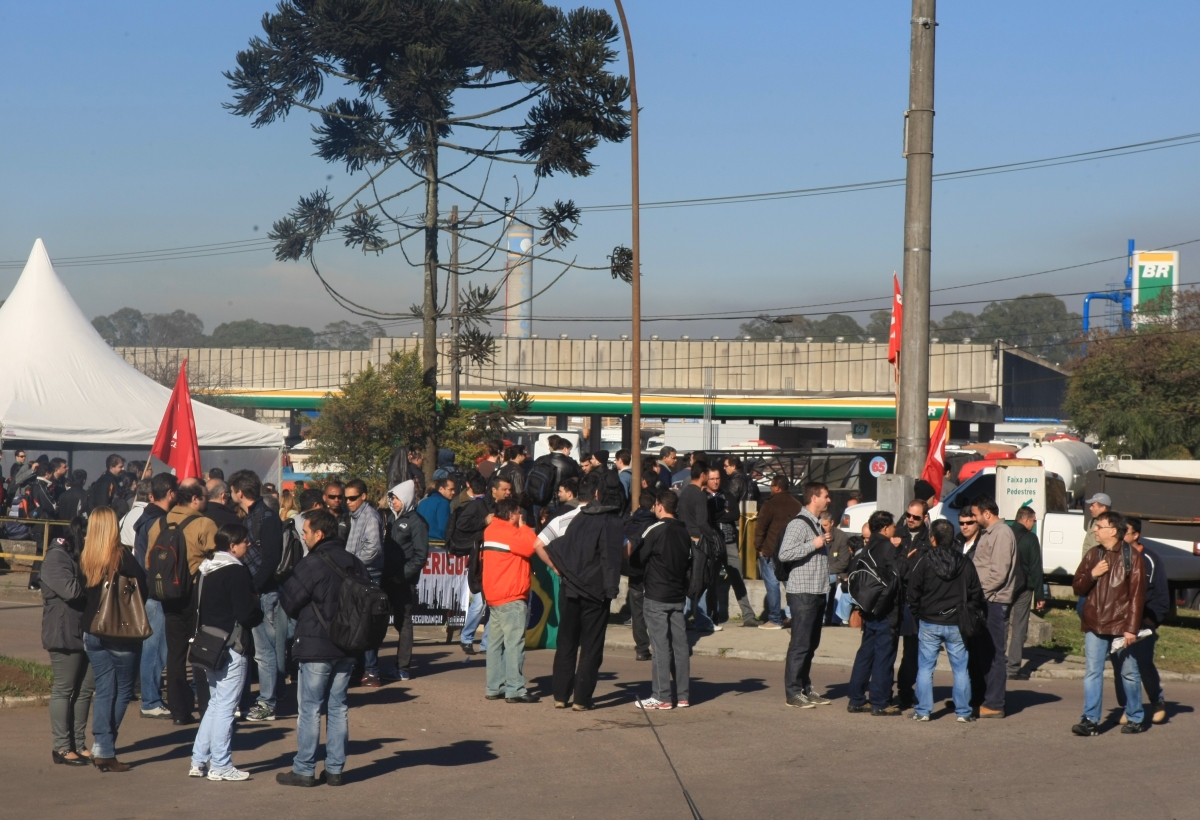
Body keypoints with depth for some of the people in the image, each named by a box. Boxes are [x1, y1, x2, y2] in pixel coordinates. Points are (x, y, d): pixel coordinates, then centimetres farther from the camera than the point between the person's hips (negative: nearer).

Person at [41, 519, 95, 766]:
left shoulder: (82, 557, 16)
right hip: (65, 633, -8)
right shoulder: (57, 558, -12)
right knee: (64, 689, -1)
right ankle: (62, 747, 5)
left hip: (88, 632, 9)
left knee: (86, 689, 10)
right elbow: (71, 590, -25)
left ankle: (78, 743, 18)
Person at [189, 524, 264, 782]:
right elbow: (246, 613, -19)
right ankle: (220, 766, 3)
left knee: (215, 704, 17)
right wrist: (258, 612, 0)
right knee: (225, 706, -2)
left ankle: (199, 761, 17)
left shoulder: (206, 569, 10)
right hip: (232, 648, -8)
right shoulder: (237, 572, -16)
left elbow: (197, 607, 15)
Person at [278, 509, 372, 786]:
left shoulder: (313, 563, -14)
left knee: (310, 708, 1)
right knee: (338, 706, 11)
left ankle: (304, 770, 4)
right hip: (347, 647, 6)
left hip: (316, 646, -6)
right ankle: (335, 768, 12)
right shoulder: (354, 563, 6)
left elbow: (289, 602, -9)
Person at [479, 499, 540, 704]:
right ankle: (515, 689, -12)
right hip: (511, 598, -10)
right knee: (514, 643, -10)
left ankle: (494, 688, 14)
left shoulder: (491, 530, 15)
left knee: (497, 643, 12)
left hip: (494, 596, 10)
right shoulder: (507, 532, -15)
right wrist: (523, 526, -6)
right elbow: (530, 546, -23)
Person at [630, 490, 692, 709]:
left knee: (660, 645, -5)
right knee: (680, 644, 7)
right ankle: (683, 695, 10)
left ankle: (661, 697, -4)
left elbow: (635, 559, -7)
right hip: (678, 596, 6)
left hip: (656, 596, -6)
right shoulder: (684, 532, 9)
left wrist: (630, 547, 11)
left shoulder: (655, 530, -12)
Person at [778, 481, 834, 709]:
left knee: (811, 643, 12)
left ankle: (805, 688, 18)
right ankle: (793, 692, -3)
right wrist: (814, 544, -20)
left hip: (817, 592, 9)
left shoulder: (816, 524, 18)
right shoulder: (799, 524, -13)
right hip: (802, 593, -9)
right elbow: (784, 554, -24)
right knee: (800, 643, -7)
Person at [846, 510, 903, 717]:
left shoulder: (866, 550, 11)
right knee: (884, 656, -3)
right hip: (886, 611, -8)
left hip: (869, 610, 8)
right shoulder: (889, 549, -13)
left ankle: (856, 700, 16)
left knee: (865, 653, 14)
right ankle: (880, 704, -1)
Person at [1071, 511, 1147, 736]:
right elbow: (1077, 588, 12)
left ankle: (1135, 719, 18)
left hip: (1121, 626, -4)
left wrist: (1132, 628, -14)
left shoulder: (1132, 557, -5)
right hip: (1095, 625, 4)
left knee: (1129, 673, 7)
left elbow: (1137, 595, -8)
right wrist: (1092, 574, -8)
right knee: (1093, 672, -2)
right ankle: (1091, 720, -2)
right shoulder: (1093, 554, 10)